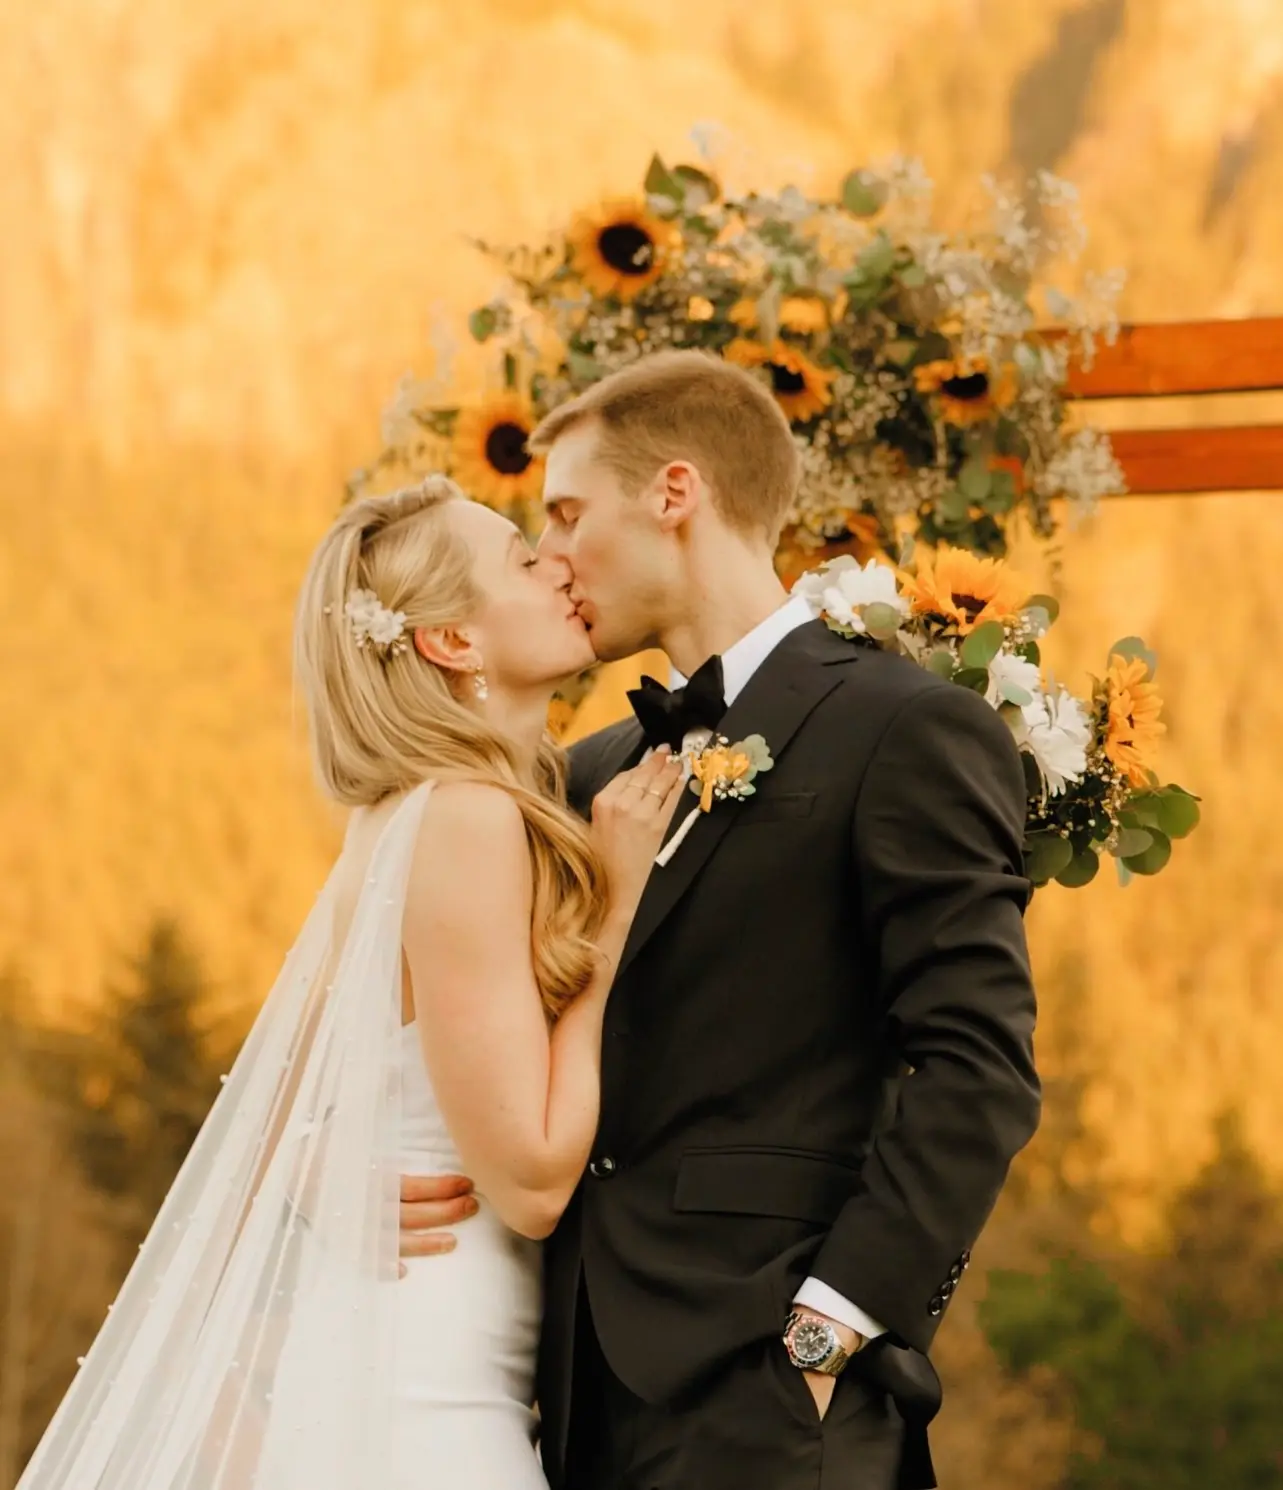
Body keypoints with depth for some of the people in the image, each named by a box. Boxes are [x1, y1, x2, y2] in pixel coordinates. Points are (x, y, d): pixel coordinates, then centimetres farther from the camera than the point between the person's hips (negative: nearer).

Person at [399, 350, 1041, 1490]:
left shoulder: (908, 732, -4)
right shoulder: (595, 773, 18)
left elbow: (978, 1069, -11)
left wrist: (834, 1324, -16)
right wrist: (385, 1174, 2)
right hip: (595, 1389, 7)